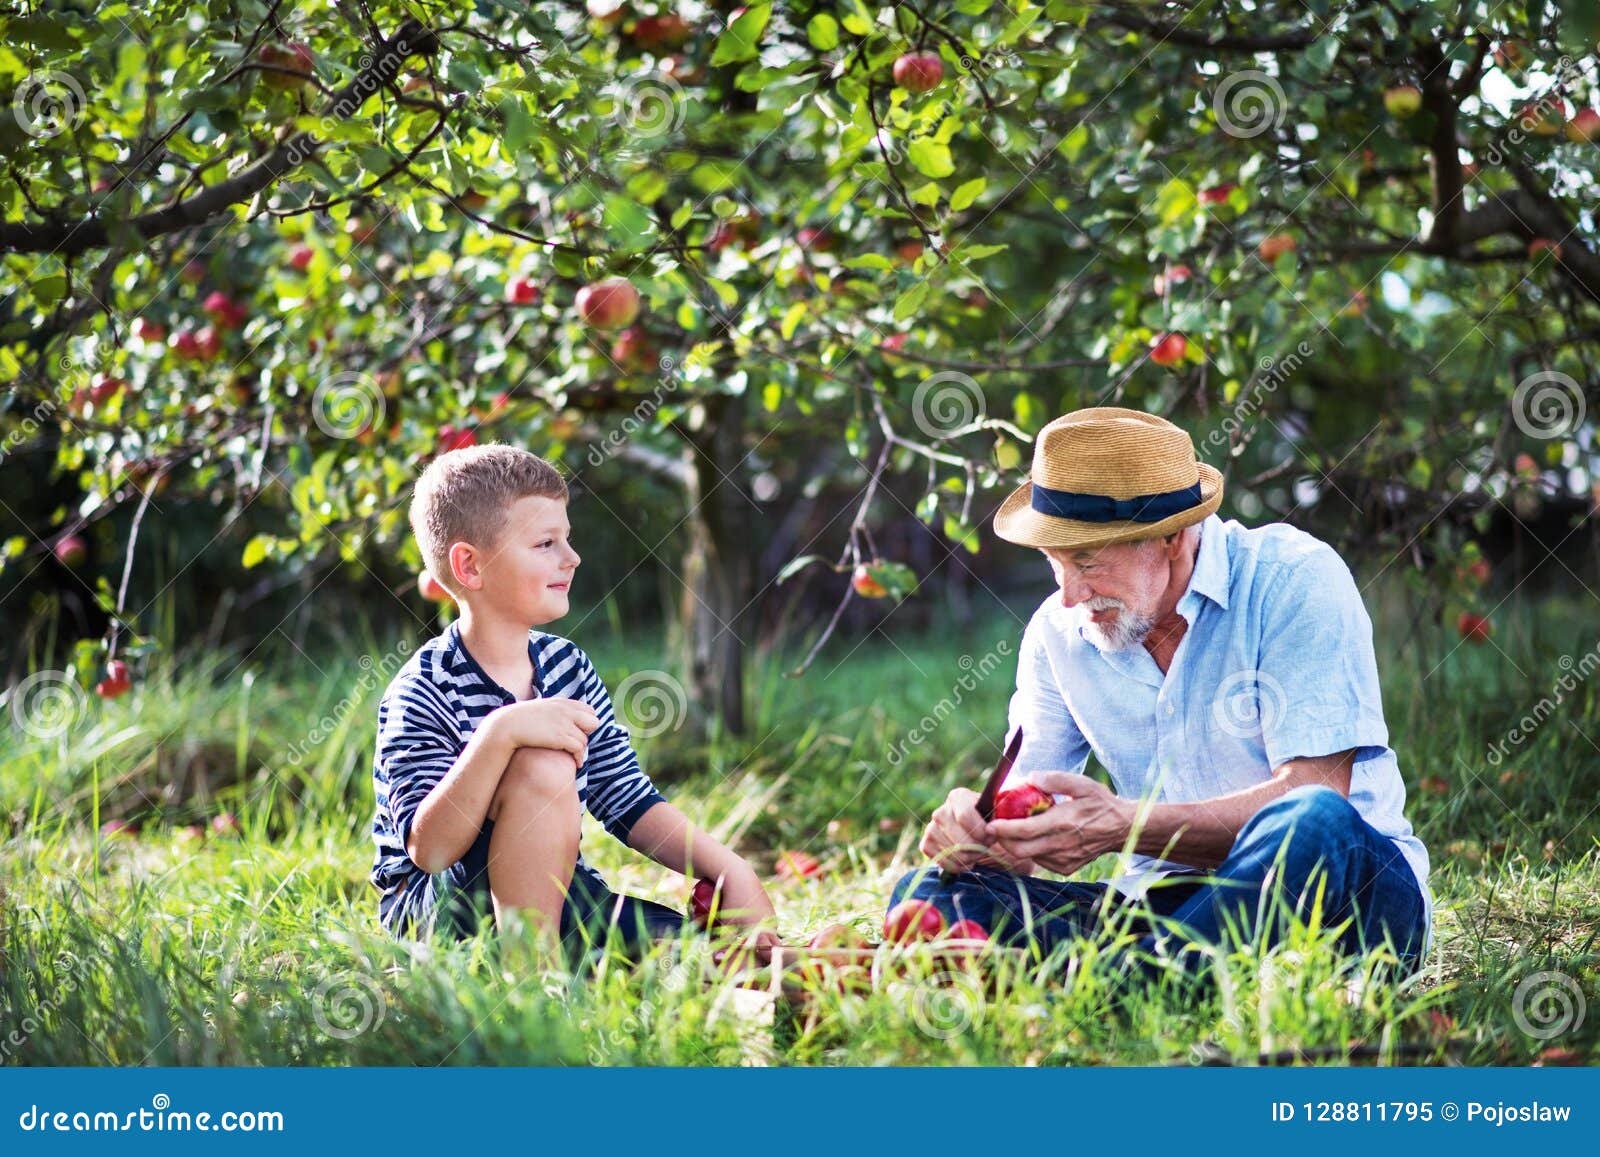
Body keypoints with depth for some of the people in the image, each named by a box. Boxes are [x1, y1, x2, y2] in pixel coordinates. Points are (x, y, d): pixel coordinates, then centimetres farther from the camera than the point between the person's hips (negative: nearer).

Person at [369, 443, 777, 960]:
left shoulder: (567, 666, 4)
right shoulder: (422, 694, -17)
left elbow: (630, 804, 8)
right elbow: (429, 849, -28)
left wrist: (730, 871, -5)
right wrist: (499, 734, -39)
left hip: (555, 899, 5)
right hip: (435, 917, -5)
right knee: (541, 766, -32)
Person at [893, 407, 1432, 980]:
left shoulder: (1292, 579, -9)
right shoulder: (1058, 631, 7)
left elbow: (1314, 793, -17)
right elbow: (1024, 820, 5)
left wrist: (1123, 826, -26)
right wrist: (970, 824, -20)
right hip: (1160, 906, 4)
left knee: (1315, 827, -39)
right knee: (928, 892, -15)